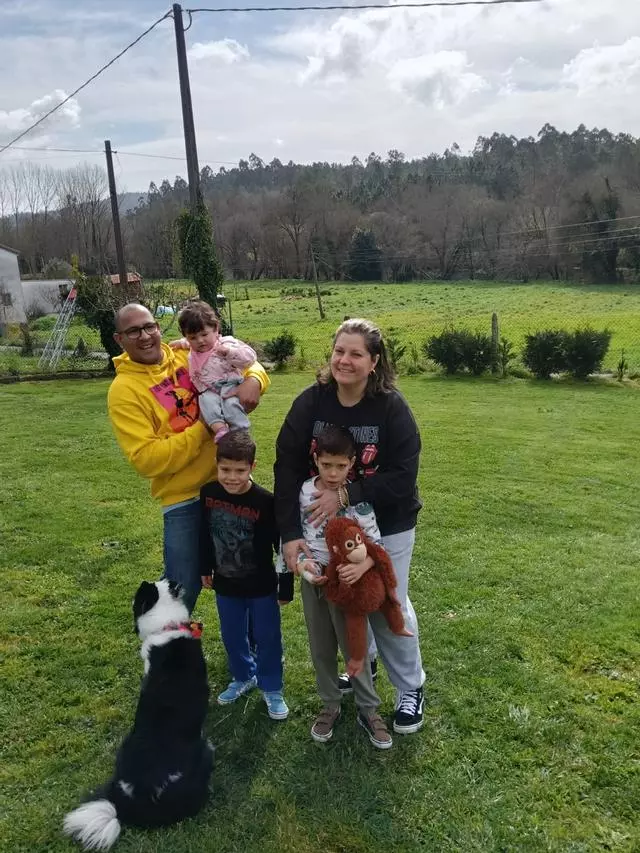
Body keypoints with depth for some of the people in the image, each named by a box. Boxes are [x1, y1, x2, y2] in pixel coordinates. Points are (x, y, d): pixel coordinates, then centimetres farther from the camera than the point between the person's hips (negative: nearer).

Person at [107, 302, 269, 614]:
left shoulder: (190, 356, 1)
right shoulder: (123, 390, -10)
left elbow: (248, 365, 9)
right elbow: (146, 458, -18)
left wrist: (253, 381, -15)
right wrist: (203, 430, -21)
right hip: (184, 499, -4)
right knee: (182, 589, 5)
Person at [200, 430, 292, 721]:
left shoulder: (265, 502, -24)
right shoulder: (208, 493, -11)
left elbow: (282, 547, -16)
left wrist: (286, 587, -11)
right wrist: (205, 569, 14)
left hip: (262, 587, -4)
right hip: (225, 585, 4)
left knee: (267, 638, 12)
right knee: (232, 637, 21)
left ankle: (271, 689, 33)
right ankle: (244, 677, 46)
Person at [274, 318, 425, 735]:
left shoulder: (392, 407, -19)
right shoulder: (310, 402, -13)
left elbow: (402, 477, -22)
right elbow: (288, 467, -17)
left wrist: (346, 494, -29)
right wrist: (290, 533, -25)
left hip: (387, 528, -3)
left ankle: (411, 688, 30)